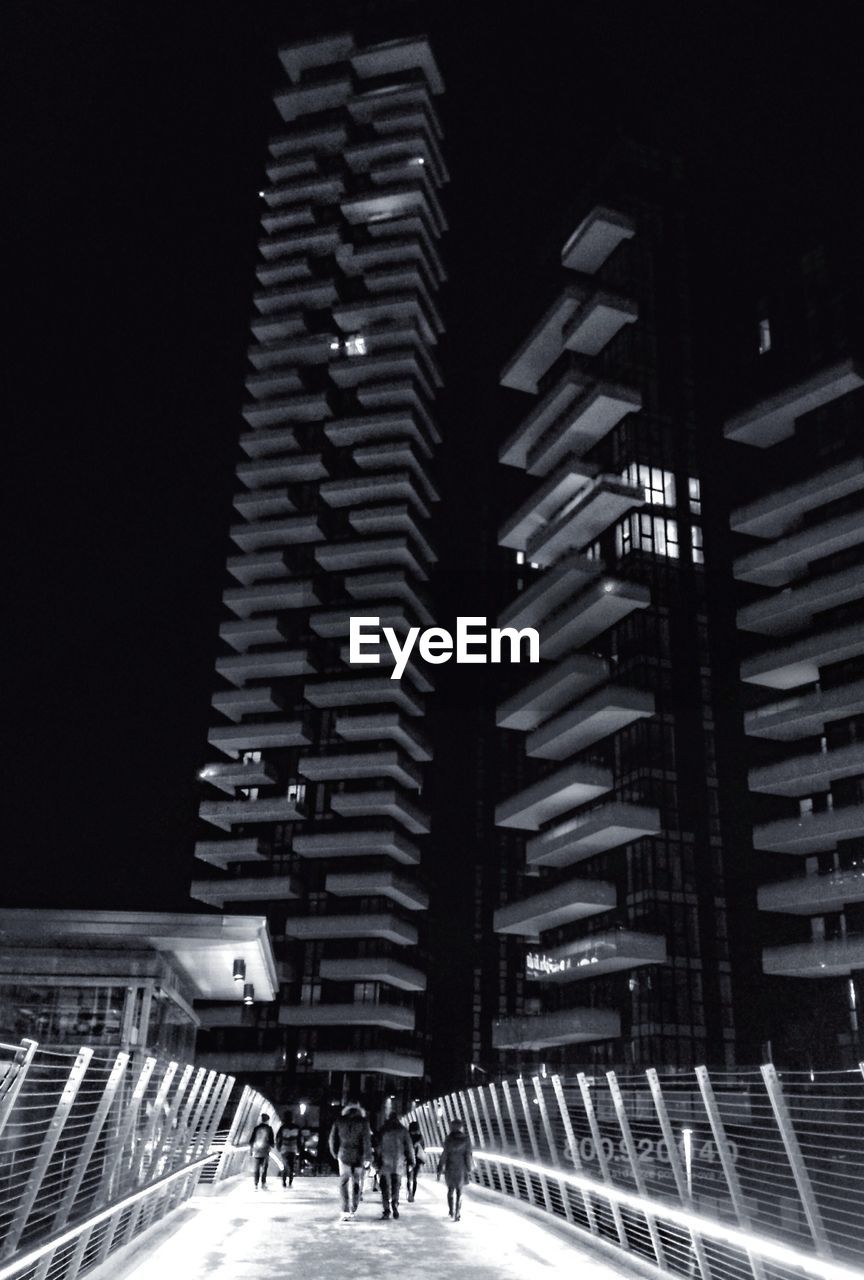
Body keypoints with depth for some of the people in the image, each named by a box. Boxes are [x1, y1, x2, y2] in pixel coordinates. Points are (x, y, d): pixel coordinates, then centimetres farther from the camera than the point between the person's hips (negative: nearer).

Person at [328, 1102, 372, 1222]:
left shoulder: (339, 1121, 1)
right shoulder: (363, 1121, -5)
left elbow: (333, 1138, 5)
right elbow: (366, 1140, -8)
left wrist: (335, 1154, 17)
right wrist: (367, 1157, -3)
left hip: (344, 1155, 0)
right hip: (358, 1156, 0)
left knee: (343, 1182, 3)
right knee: (356, 1183, 14)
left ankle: (345, 1211, -11)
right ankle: (353, 1210, 22)